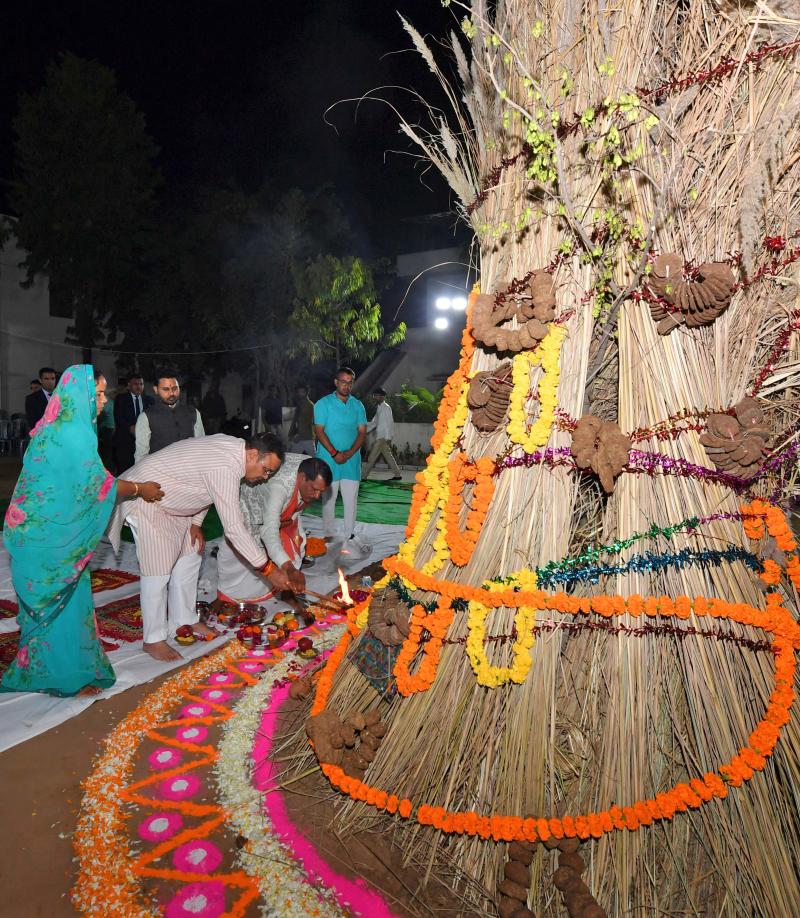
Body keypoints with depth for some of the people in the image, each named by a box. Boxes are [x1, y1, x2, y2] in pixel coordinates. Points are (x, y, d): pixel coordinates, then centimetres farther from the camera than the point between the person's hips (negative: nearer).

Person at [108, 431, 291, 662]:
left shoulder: (232, 446, -6)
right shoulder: (225, 468, -34)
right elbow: (234, 528, -34)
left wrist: (196, 523, 4)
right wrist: (269, 569, -30)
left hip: (170, 499, 10)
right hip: (143, 497, -10)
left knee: (189, 557, 12)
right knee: (158, 569, -7)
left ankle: (184, 621, 25)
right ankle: (153, 640, 8)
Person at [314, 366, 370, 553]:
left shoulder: (357, 405, 10)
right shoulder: (323, 404, 0)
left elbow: (362, 431, 4)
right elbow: (319, 431, -6)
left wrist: (349, 453, -10)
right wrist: (334, 453, -15)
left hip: (352, 460, 3)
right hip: (329, 459, -3)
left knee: (351, 499, 4)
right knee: (328, 498, 3)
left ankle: (350, 535, 14)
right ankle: (328, 535, 13)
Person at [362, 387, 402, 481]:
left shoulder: (386, 408, -12)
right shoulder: (379, 408, 15)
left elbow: (390, 423, -16)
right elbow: (373, 422, 19)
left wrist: (388, 438, -20)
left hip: (383, 437, -9)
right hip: (380, 437, 9)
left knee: (372, 457, -4)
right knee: (388, 456, 11)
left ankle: (364, 476, 1)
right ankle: (397, 475, 15)